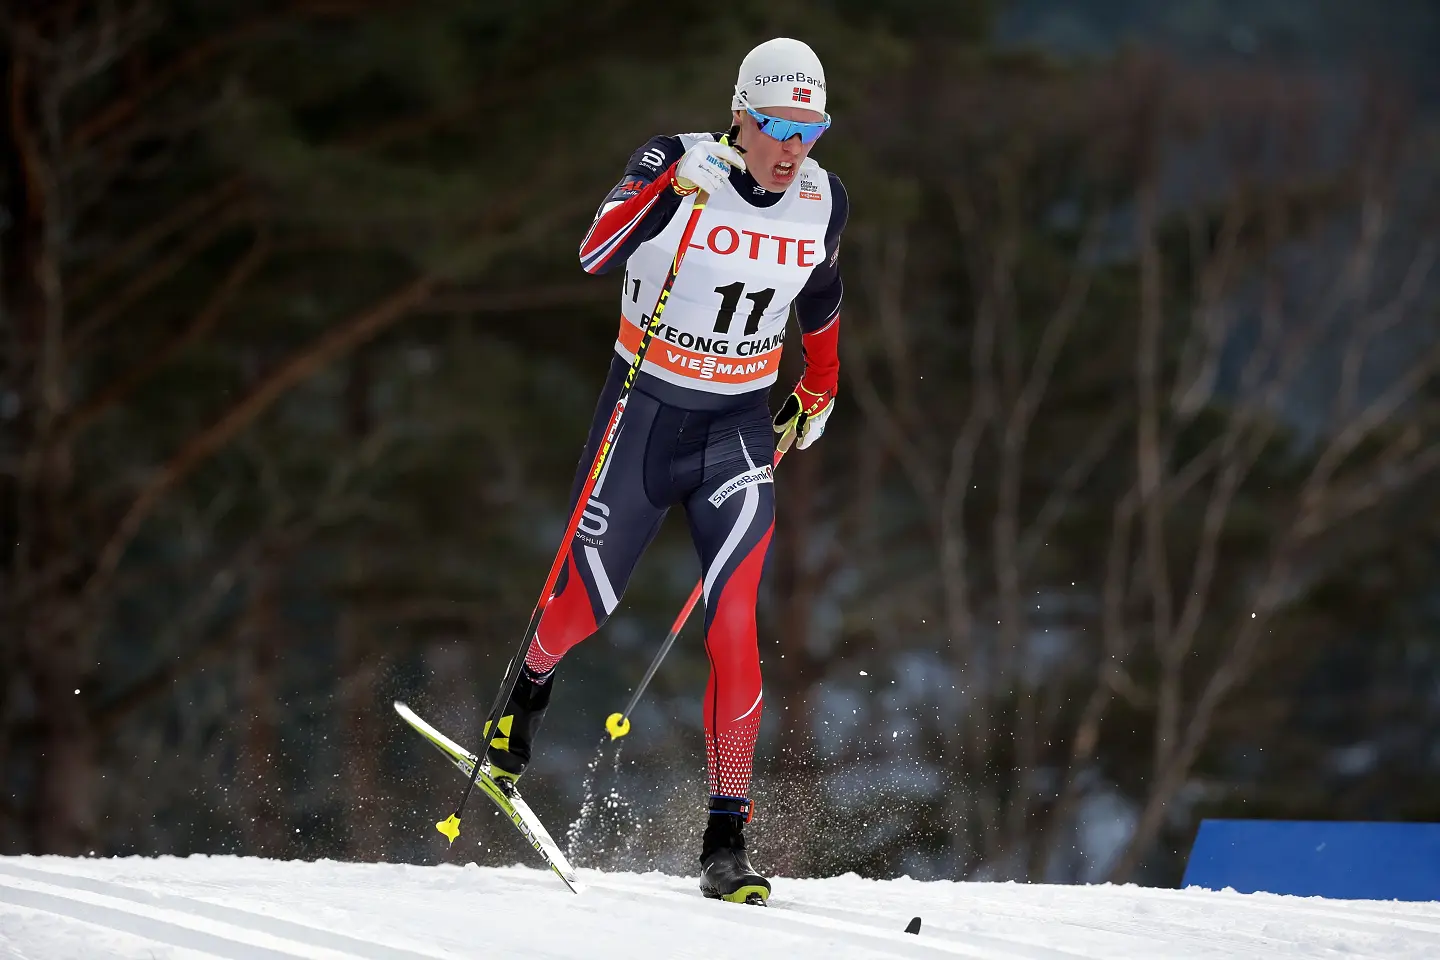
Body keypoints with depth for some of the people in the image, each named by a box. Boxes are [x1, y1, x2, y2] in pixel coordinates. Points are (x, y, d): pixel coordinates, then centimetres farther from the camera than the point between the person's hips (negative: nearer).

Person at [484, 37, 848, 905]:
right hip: (644, 412, -2)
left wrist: (821, 390, 24)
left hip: (740, 428, 2)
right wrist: (674, 185, -42)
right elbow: (596, 255, -30)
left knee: (733, 629, -13)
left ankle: (727, 839, -7)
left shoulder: (824, 202, -3)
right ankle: (532, 685, 47)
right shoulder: (676, 164, -16)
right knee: (585, 606, 10)